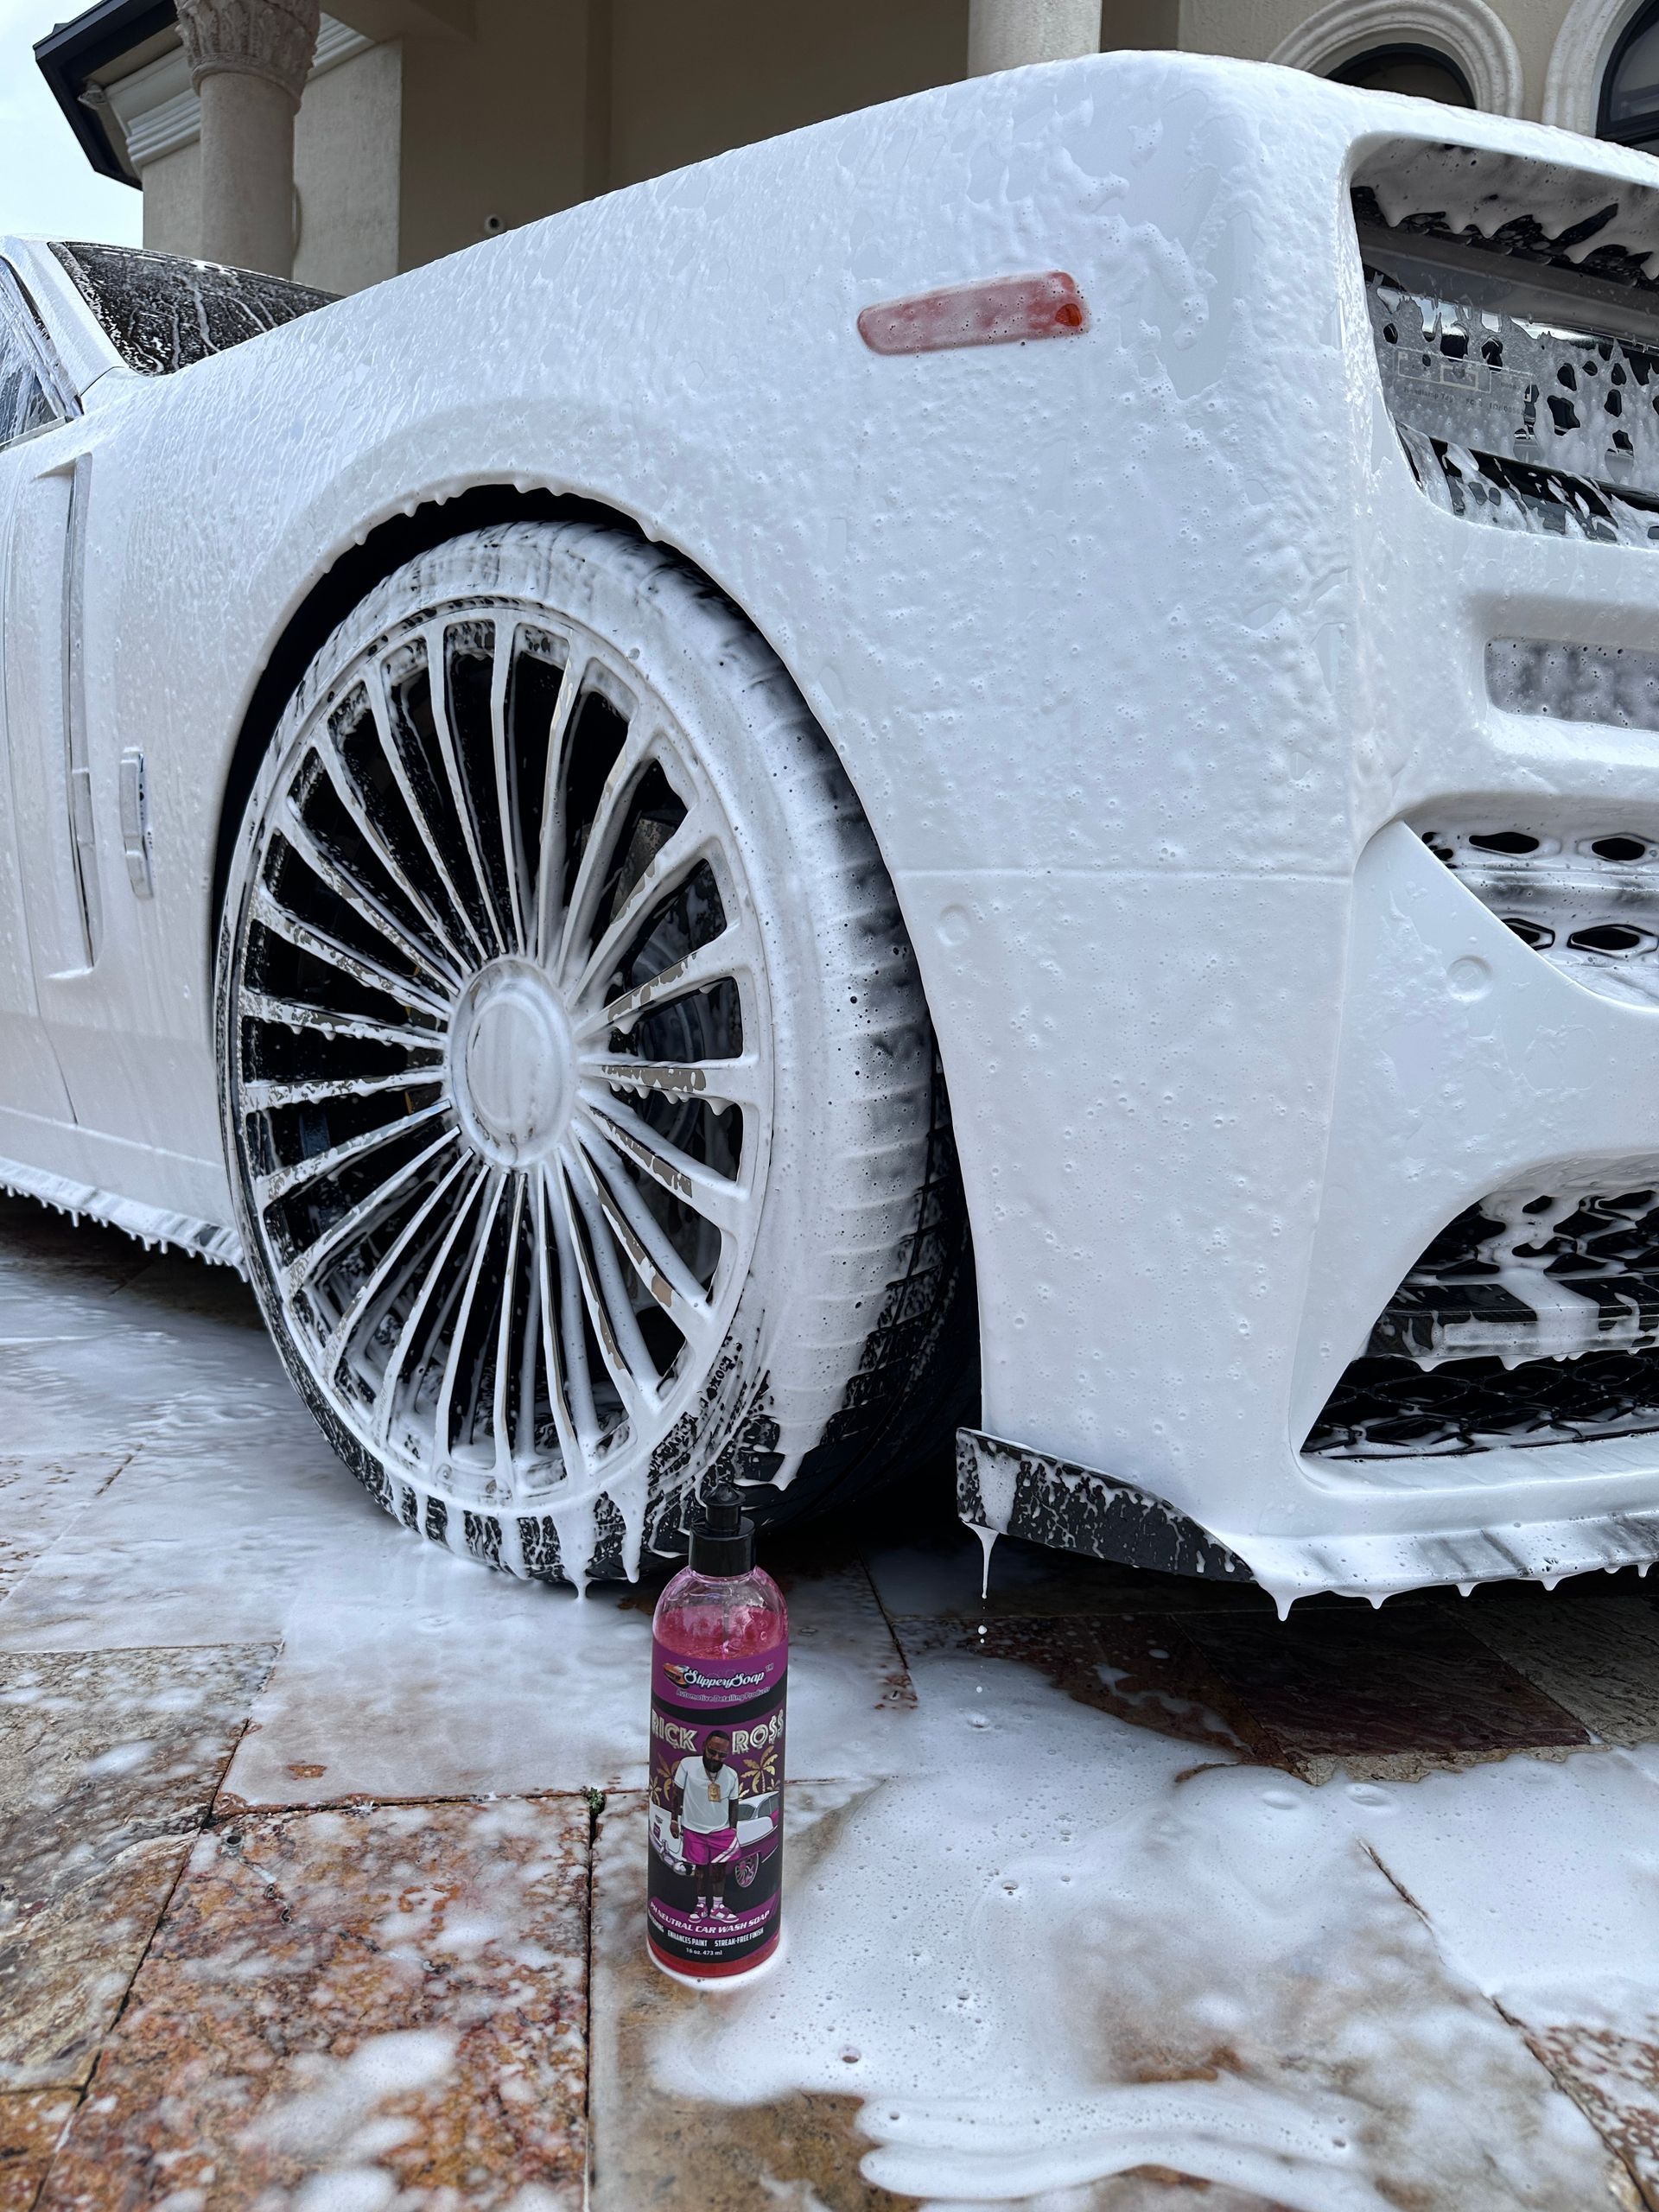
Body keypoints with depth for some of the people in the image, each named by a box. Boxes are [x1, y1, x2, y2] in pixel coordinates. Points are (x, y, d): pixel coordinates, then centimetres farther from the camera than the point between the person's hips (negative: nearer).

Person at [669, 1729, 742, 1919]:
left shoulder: (731, 1775, -13)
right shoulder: (688, 1765, -22)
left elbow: (733, 1803, 1)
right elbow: (676, 1792, -10)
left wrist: (733, 1829, 4)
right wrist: (674, 1819, -5)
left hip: (721, 1831, 1)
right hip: (694, 1830, -1)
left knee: (719, 1869, 12)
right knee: (700, 1869, 15)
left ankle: (717, 1907, 31)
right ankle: (701, 1905, 35)